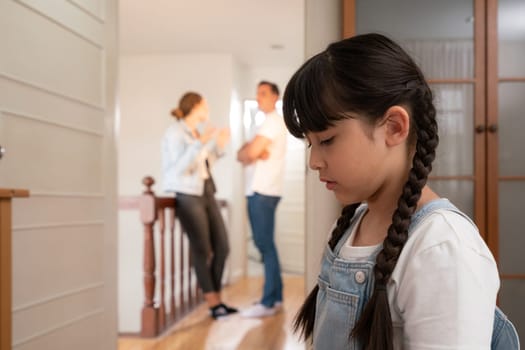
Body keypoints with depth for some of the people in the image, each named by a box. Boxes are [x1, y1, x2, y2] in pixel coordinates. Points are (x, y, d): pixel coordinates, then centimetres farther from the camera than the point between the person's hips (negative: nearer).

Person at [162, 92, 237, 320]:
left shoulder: (197, 133, 15)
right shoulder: (175, 132, -8)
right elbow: (179, 168, -19)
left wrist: (219, 145, 13)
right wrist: (200, 144, -25)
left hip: (206, 193, 8)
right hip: (187, 196, -8)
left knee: (222, 247, 6)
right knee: (202, 251, -3)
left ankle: (217, 300, 16)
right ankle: (213, 304, 5)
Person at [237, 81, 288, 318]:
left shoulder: (273, 121, -6)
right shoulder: (265, 123, 24)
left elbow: (250, 152, -18)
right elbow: (241, 155, 14)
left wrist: (247, 152, 3)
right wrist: (255, 154, -5)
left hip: (263, 191, -10)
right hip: (256, 190, 10)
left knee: (265, 244, -10)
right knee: (264, 244, 11)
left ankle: (269, 302, -9)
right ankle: (276, 296, 17)